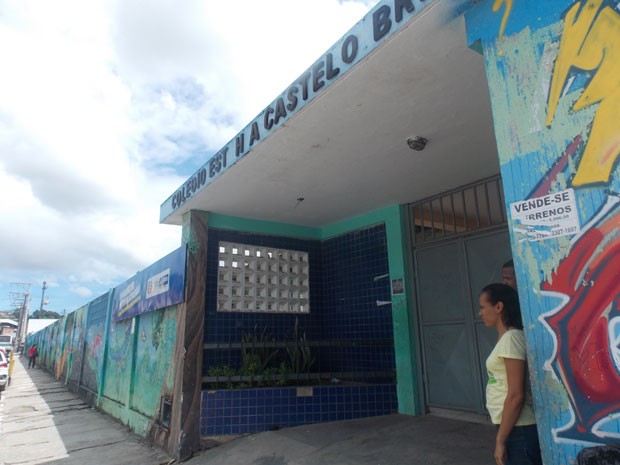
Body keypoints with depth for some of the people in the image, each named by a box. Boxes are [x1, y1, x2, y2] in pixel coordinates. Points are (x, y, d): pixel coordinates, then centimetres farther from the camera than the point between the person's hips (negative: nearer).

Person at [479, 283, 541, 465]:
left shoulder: (511, 338, -18)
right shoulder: (505, 338, 9)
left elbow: (516, 395, -21)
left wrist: (500, 440, -16)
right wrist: (502, 435, 14)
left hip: (519, 430, -9)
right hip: (514, 428, 9)